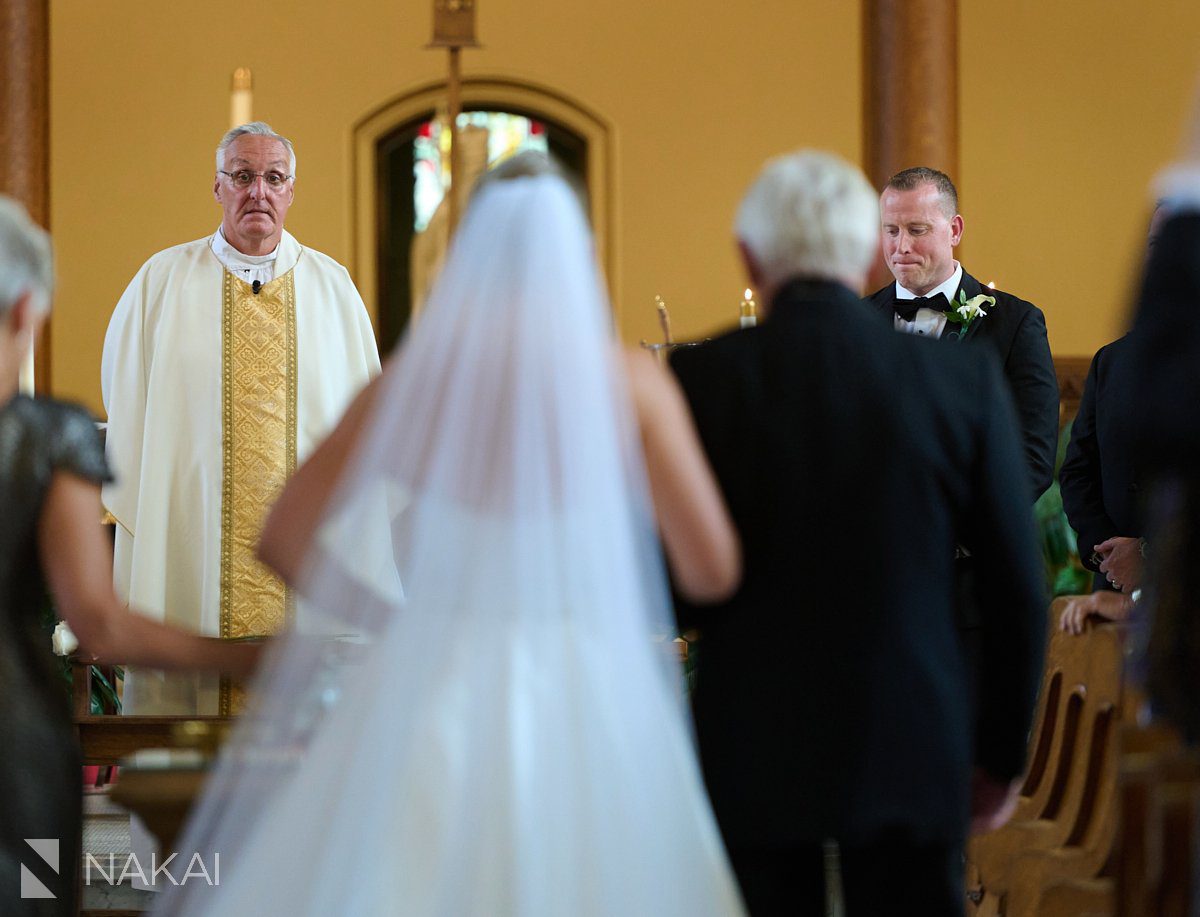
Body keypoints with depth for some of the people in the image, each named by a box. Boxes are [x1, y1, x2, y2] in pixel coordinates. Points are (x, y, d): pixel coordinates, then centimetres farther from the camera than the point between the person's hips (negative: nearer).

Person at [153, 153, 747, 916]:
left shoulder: (417, 375, 4)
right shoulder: (630, 382, -2)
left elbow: (285, 538, 6)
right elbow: (714, 570, -4)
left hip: (433, 690, 2)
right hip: (581, 699, -2)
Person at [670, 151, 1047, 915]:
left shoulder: (700, 380, -6)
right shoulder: (966, 381, -3)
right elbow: (1018, 588, 0)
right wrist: (1003, 754, 10)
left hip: (754, 756, 0)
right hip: (914, 756, 0)